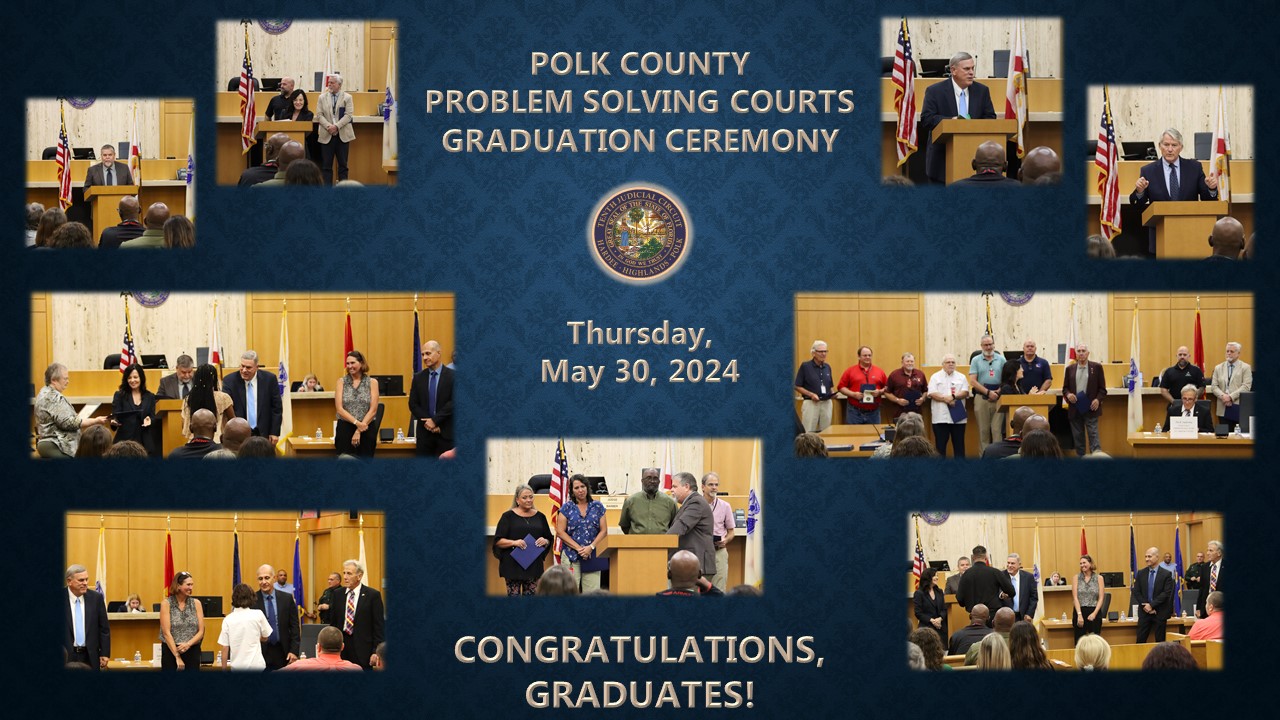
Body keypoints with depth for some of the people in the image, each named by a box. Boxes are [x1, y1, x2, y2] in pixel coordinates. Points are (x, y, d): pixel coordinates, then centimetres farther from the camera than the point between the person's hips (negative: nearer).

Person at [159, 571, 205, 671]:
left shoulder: (196, 603, 6)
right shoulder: (167, 604, -3)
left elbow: (201, 631, 3)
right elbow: (166, 632, -9)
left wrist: (188, 644, -16)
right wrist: (177, 656, -14)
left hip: (192, 652, 2)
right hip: (171, 651, -2)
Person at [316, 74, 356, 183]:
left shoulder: (347, 97, 5)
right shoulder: (322, 97, 10)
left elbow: (348, 115, -5)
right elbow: (319, 115, 2)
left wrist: (336, 126, -17)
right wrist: (328, 126, -14)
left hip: (343, 135, -1)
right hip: (327, 136, 1)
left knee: (343, 164, 2)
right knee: (326, 165, 0)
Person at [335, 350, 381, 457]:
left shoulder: (372, 382, 6)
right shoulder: (342, 382, 7)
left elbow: (373, 410, -1)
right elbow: (340, 409, -2)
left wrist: (359, 431, -9)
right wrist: (356, 423, -16)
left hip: (367, 430, 0)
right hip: (345, 428, 0)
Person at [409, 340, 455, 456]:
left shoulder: (452, 376, -2)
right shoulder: (418, 378, 8)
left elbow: (454, 402, -9)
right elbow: (413, 404, 5)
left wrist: (435, 420, -14)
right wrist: (427, 422, -8)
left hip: (446, 433, -3)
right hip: (424, 432, 3)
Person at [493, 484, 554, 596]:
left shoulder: (539, 516, 11)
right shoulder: (508, 516, 0)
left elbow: (549, 539, 15)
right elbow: (498, 541, -4)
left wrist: (545, 541, -8)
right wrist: (514, 542, -22)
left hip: (533, 564, 3)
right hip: (513, 564, -3)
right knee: (513, 596, -4)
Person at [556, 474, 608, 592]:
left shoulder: (597, 507, 9)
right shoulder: (567, 508, 6)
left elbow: (604, 531, 5)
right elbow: (560, 532, 0)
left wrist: (591, 547, -9)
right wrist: (578, 548, -9)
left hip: (592, 555, 1)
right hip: (571, 555, -1)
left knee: (592, 592, -5)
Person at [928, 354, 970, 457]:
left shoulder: (961, 377, 12)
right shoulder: (935, 377, 6)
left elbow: (965, 392, 0)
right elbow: (932, 394, -5)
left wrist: (953, 396, -15)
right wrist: (946, 399, -15)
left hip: (958, 417, 2)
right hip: (941, 417, -2)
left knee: (959, 444, 5)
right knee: (940, 444, 2)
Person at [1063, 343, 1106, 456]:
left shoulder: (1096, 367, 3)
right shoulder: (1070, 369, 10)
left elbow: (1102, 388, 3)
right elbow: (1065, 388, 13)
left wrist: (1098, 399, -13)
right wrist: (1068, 394, -9)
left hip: (1091, 408, -3)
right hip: (1075, 409, 3)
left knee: (1093, 434, -9)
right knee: (1078, 437, 7)